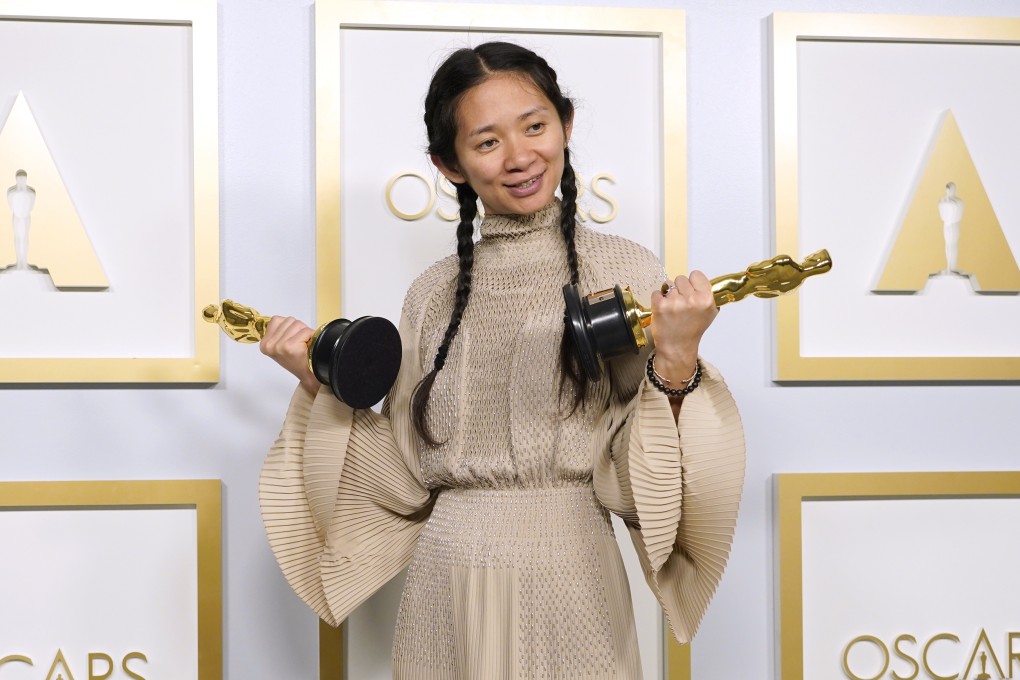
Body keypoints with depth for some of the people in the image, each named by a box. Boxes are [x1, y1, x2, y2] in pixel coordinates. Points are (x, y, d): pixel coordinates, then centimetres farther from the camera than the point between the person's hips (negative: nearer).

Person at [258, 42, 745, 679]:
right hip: (444, 595, 3)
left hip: (568, 590, -3)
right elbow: (409, 478, 5)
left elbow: (635, 483, -9)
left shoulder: (624, 269, -6)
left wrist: (676, 363, -22)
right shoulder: (434, 293, 4)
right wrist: (322, 386, -1)